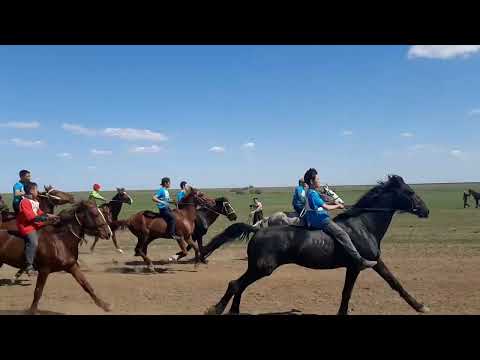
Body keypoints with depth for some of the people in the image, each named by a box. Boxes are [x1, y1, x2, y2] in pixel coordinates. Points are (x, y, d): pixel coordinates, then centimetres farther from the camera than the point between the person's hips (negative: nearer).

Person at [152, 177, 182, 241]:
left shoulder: (166, 191, 12)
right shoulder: (161, 190, -14)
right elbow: (153, 198, -23)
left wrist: (173, 202, 10)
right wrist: (162, 202, -30)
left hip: (167, 208, 10)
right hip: (163, 209, -10)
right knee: (172, 217, -24)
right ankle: (172, 234, -22)